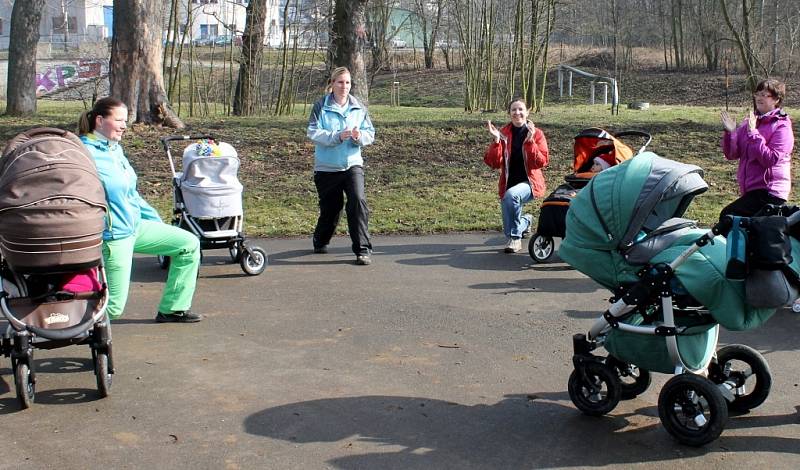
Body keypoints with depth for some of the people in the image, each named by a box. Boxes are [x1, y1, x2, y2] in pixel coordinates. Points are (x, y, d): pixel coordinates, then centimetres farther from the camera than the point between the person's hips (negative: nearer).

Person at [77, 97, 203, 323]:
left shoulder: (115, 149, 10)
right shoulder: (85, 154, -19)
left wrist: (158, 223, 20)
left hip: (137, 226, 9)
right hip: (114, 236, -9)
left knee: (189, 244, 7)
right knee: (113, 308, -8)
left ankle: (171, 309, 14)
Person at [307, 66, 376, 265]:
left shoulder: (359, 107, 5)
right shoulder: (321, 107, -4)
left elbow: (370, 133, 4)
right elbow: (313, 133, -13)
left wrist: (359, 136, -19)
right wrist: (337, 136, -25)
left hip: (353, 164, 1)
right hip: (326, 167, -1)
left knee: (358, 201, -18)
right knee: (330, 207, 11)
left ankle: (363, 250, -12)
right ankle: (320, 242, 40)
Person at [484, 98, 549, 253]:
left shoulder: (536, 134, -4)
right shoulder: (503, 134, 1)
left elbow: (542, 162, -15)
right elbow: (493, 163, -7)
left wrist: (530, 141, -23)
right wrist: (496, 140, -19)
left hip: (529, 182, -4)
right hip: (509, 184, 4)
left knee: (511, 195, -36)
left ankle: (515, 238, -19)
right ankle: (526, 221, 45)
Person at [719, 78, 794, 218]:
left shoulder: (781, 126, -9)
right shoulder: (749, 121, 10)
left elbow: (770, 160, -21)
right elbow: (732, 154, 8)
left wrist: (753, 133, -23)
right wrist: (730, 132, -9)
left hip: (770, 193, -7)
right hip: (749, 189, 7)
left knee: (727, 215, -18)